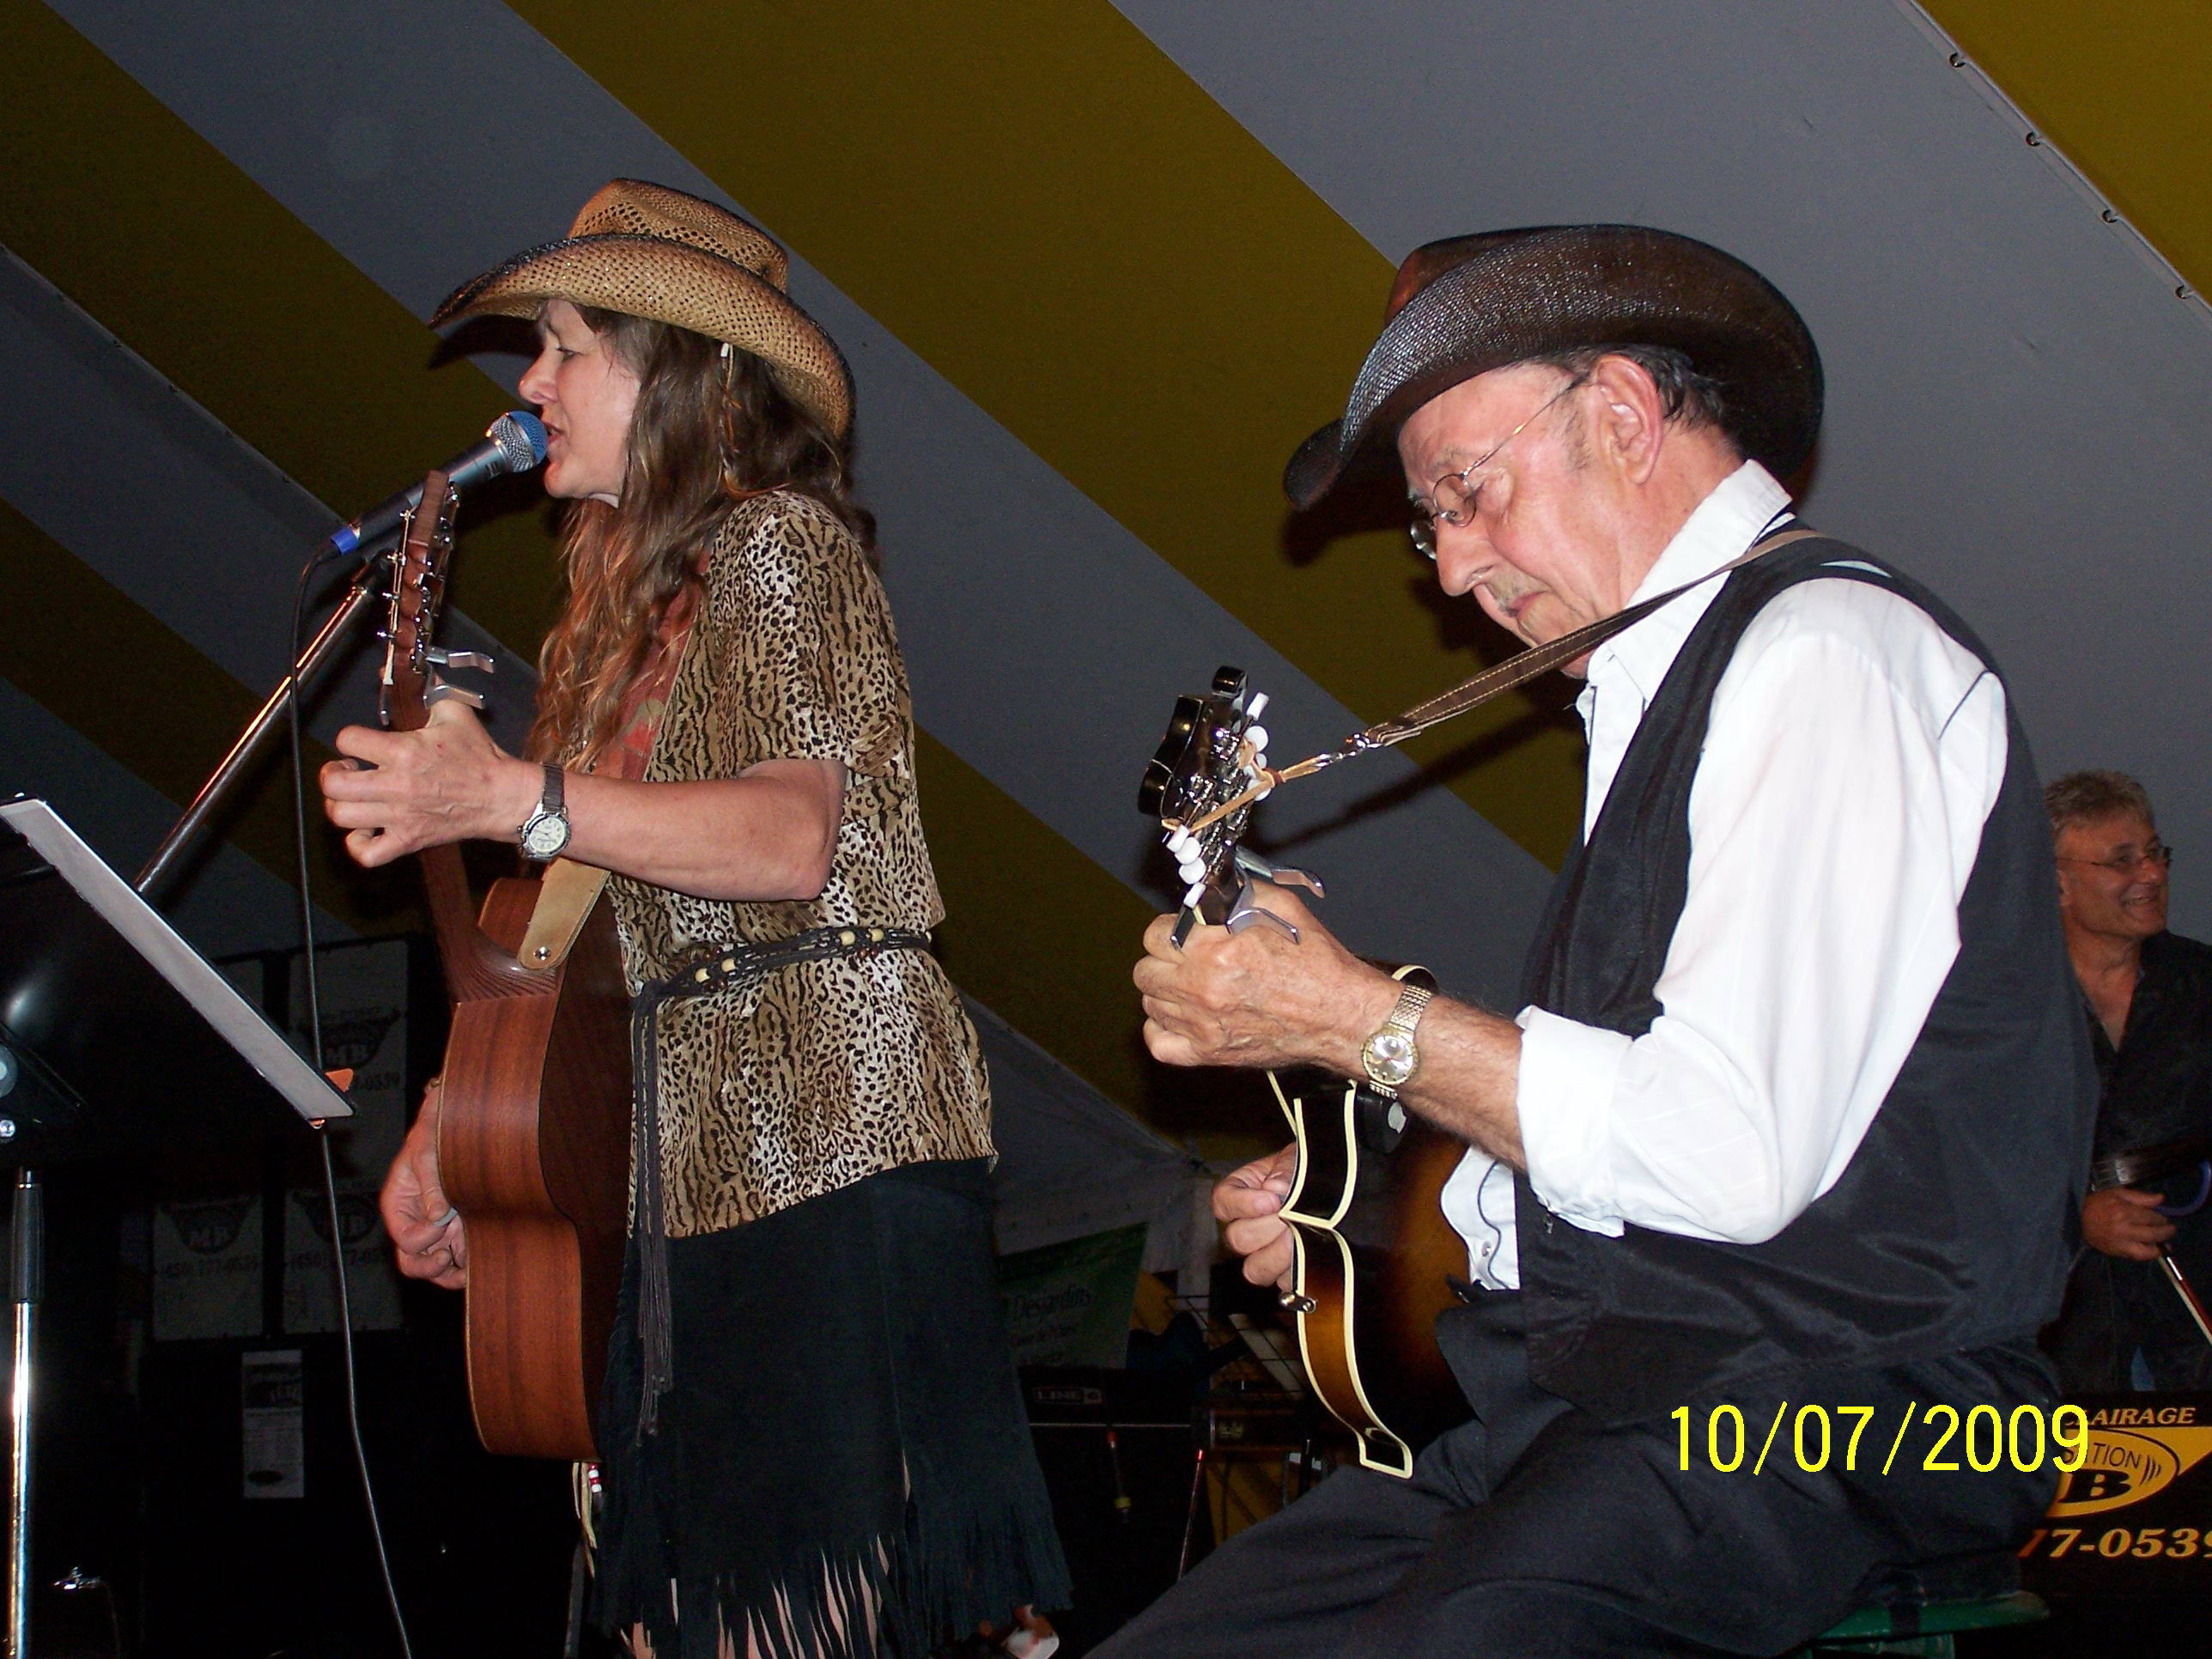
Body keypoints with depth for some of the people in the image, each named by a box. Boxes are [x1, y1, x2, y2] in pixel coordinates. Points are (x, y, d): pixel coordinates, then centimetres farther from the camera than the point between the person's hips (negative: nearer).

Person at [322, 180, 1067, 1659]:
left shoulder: (775, 540, -3)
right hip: (678, 1161, 8)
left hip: (822, 1132, -8)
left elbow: (796, 835, -19)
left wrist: (516, 800, -27)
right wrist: (452, 1126, 12)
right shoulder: (625, 604, 21)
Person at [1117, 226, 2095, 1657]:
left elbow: (1731, 1149, -19)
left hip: (1826, 1423, -9)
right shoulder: (1678, 685, 21)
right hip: (1597, 1409, 9)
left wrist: (1350, 1015, -11)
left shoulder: (1825, 651, -8)